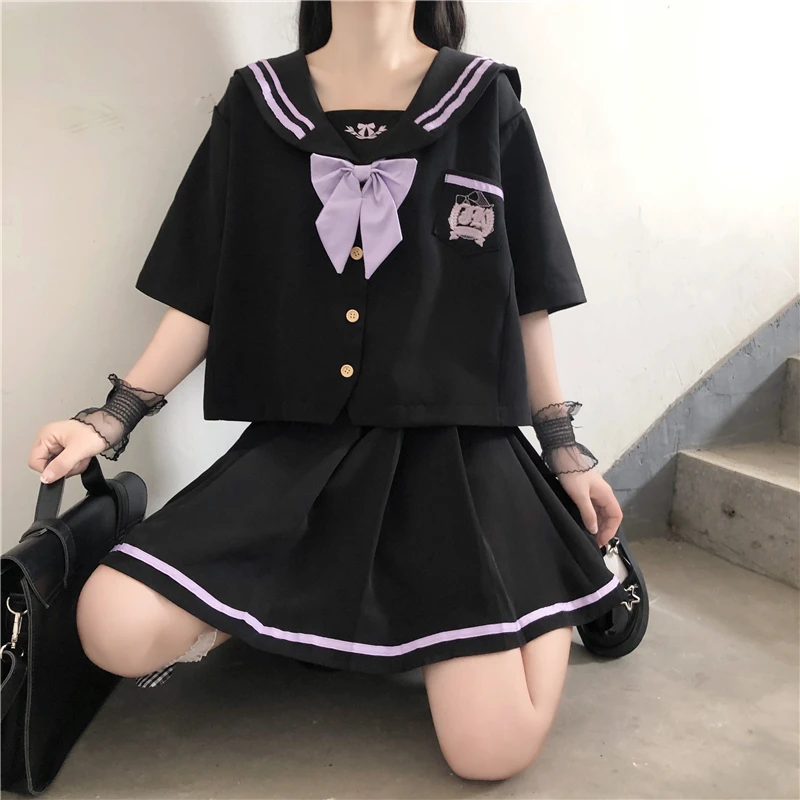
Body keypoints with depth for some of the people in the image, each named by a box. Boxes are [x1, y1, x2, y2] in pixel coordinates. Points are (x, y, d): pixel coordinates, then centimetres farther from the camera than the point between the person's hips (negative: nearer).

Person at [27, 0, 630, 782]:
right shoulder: (255, 105, 5)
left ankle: (552, 564, 16)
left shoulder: (482, 100, 2)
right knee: (118, 630, -19)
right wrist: (109, 419, -2)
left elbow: (525, 296, 7)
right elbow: (203, 294, 7)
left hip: (452, 442, -1)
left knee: (492, 753, -11)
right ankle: (294, 607, 7)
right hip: (298, 441, 2)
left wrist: (564, 447, 9)